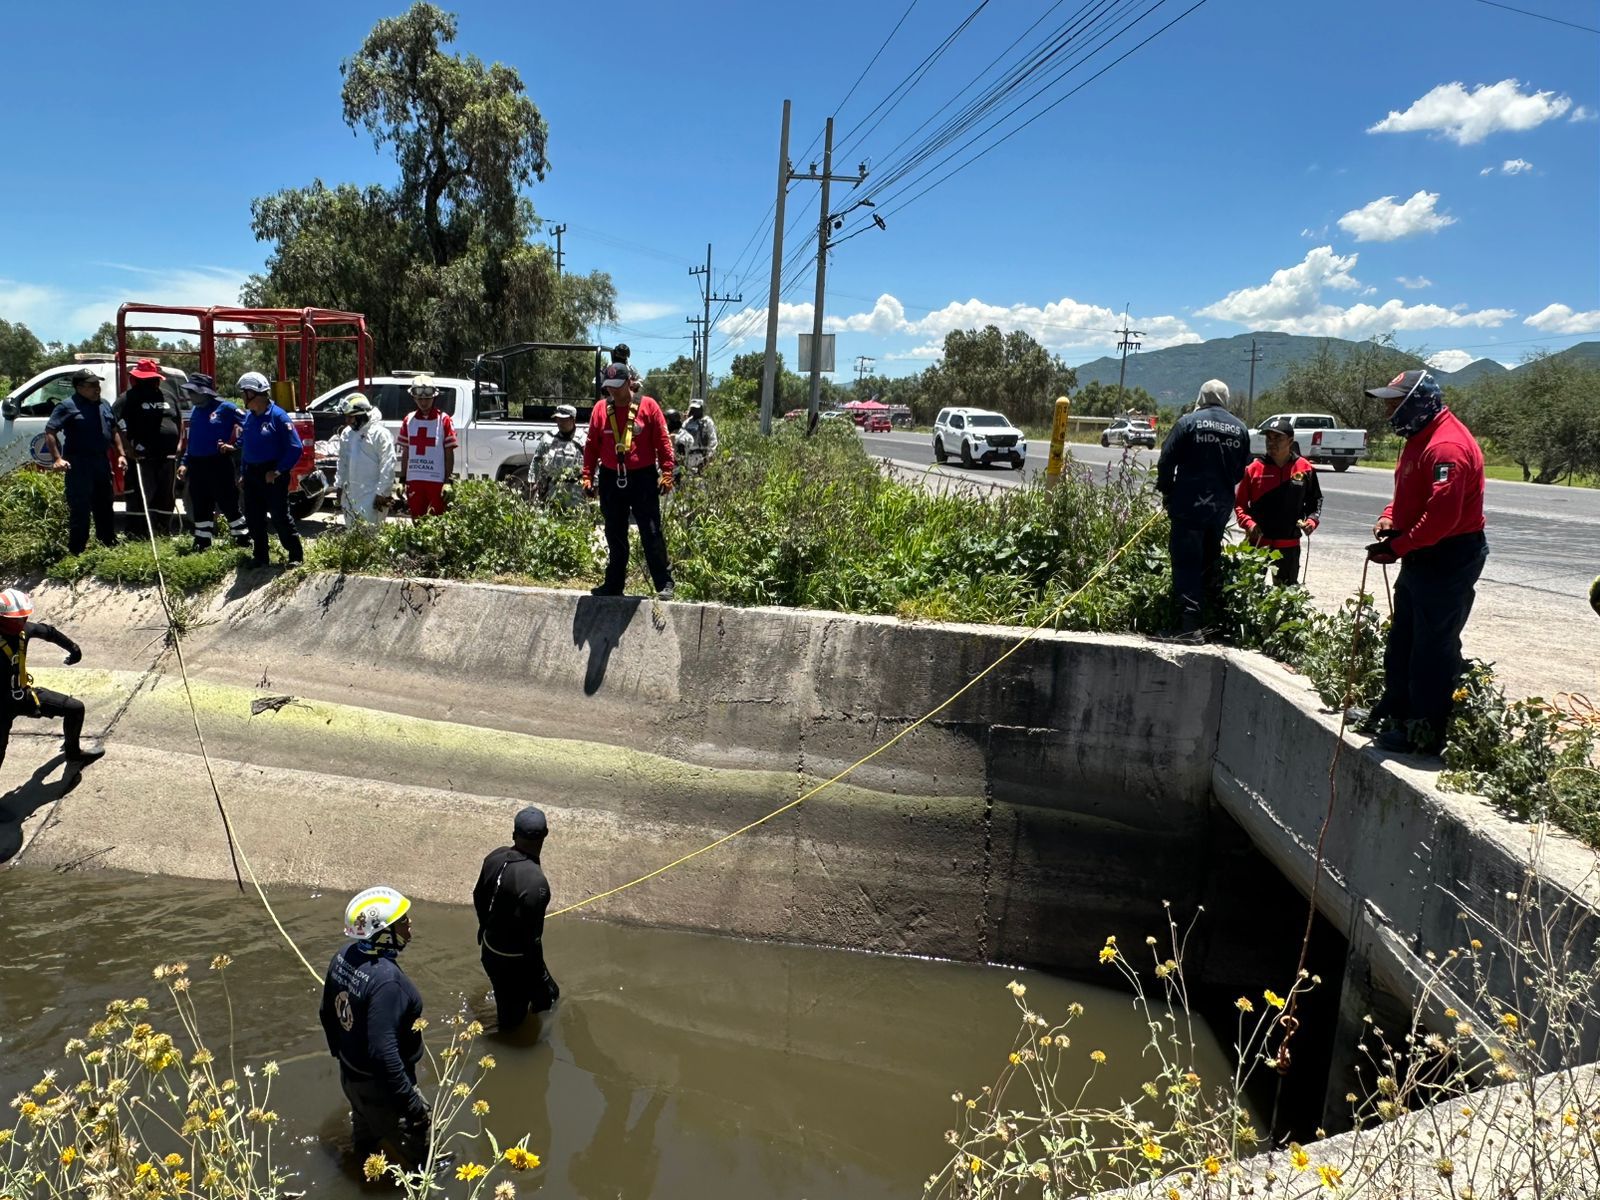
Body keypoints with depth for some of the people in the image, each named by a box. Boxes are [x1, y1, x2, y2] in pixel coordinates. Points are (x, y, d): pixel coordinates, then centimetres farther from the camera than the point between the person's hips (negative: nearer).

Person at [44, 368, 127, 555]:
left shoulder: (103, 406, 14)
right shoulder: (68, 406, -8)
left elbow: (114, 432, 23)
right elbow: (49, 431, -13)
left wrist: (121, 454, 12)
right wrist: (57, 459, -22)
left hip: (101, 462, 7)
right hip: (79, 464, -7)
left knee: (105, 506, 18)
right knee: (80, 509, -6)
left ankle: (110, 544, 32)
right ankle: (76, 551, 1)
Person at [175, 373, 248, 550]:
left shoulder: (225, 409, -9)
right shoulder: (194, 412, 14)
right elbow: (190, 441, 19)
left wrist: (234, 445, -14)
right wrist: (184, 463, 13)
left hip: (219, 464, -7)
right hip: (197, 465, 7)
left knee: (228, 503, -4)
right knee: (200, 505, 10)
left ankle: (243, 538, 6)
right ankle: (202, 541, 18)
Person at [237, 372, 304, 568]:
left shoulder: (277, 416, -13)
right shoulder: (248, 417, 9)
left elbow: (295, 448, -14)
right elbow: (243, 445, 19)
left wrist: (279, 471, -16)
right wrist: (244, 472, 10)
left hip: (272, 475, -7)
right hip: (252, 474, 7)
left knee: (280, 517, -3)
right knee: (253, 518, 11)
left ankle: (296, 555, 8)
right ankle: (260, 556, 22)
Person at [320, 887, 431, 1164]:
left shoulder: (345, 956, -11)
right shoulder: (386, 980, -38)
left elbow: (328, 1013, 5)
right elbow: (383, 1051, -38)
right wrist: (410, 1101, -28)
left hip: (349, 1073, 8)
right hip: (379, 1084, -8)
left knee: (366, 1130, 35)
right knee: (415, 1147, 17)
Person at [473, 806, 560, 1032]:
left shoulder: (495, 857, -12)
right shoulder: (535, 881, -36)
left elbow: (479, 898, 5)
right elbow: (531, 936, -29)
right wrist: (541, 973, -14)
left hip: (490, 947, 7)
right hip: (516, 957, -6)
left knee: (504, 990, 32)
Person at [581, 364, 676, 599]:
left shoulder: (648, 406, -4)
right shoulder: (600, 408, 6)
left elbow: (663, 442, -3)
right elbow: (592, 446, 10)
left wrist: (666, 474, -9)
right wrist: (588, 476, 6)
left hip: (643, 478, -4)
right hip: (610, 480, 4)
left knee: (651, 534, -2)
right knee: (615, 536, 12)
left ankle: (664, 583, 5)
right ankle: (614, 584, 22)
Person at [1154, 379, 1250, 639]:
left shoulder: (1188, 422, -5)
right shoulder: (1240, 428, 9)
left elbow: (1167, 461, -6)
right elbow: (1242, 471, 12)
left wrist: (1166, 491, 7)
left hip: (1189, 503, -5)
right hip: (1222, 506, 5)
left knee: (1186, 561, -4)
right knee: (1210, 560, 19)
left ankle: (1190, 622, -10)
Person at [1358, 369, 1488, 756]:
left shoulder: (1447, 447, -23)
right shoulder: (1420, 438, 13)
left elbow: (1442, 515, -29)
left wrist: (1397, 547, -22)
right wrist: (1389, 519, 2)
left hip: (1448, 560, -11)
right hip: (1422, 557, 11)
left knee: (1433, 647, -3)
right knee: (1402, 640, 20)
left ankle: (1426, 732, 5)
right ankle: (1393, 712, 33)